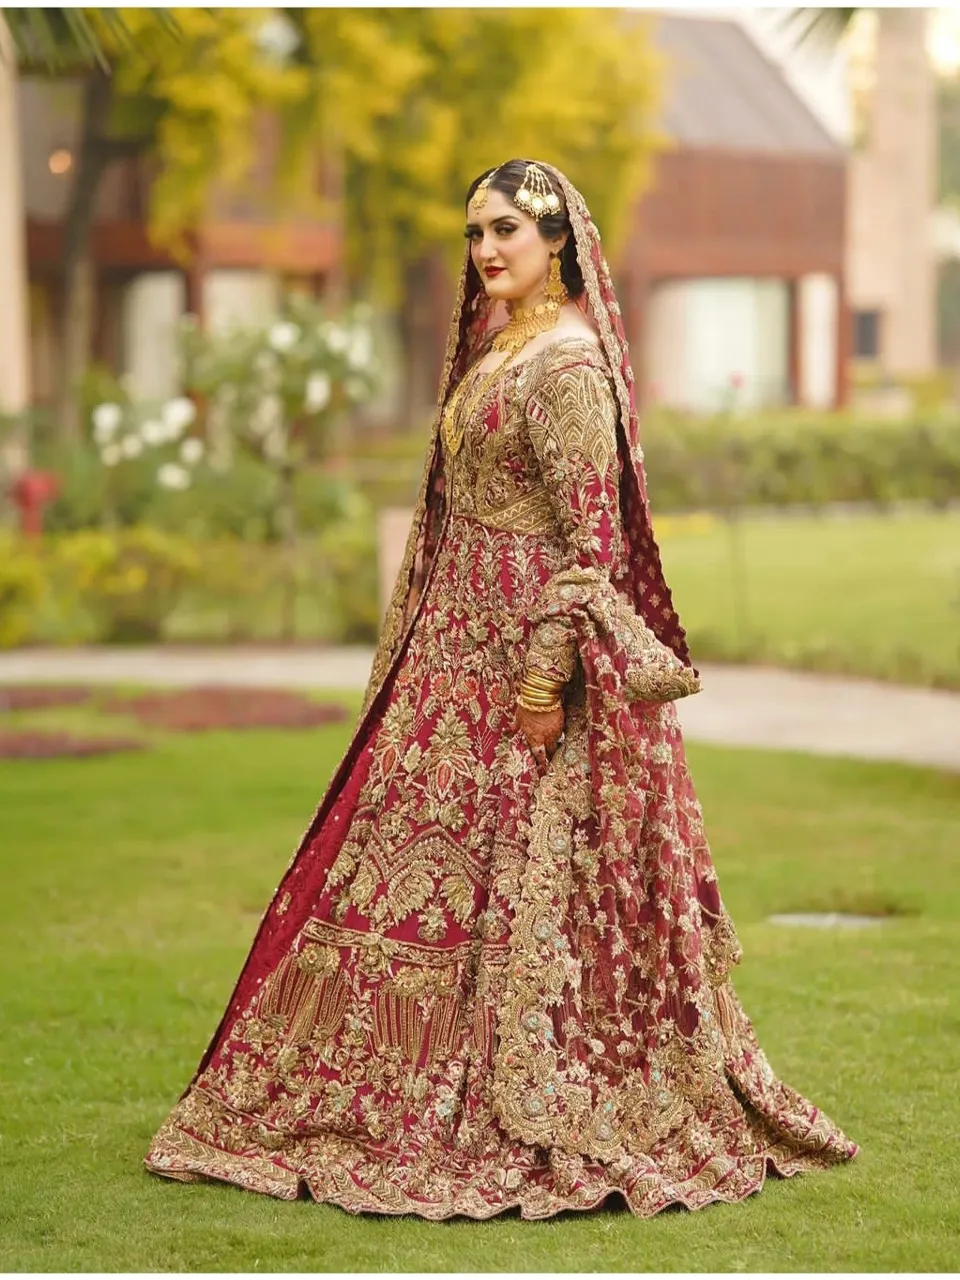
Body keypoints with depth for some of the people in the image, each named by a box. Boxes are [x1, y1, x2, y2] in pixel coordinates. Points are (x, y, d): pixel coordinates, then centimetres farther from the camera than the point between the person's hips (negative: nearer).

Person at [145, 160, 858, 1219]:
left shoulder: (567, 363, -13)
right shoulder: (497, 348, 15)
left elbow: (590, 535, -18)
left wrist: (548, 670, -22)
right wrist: (418, 645, 18)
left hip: (524, 659, -9)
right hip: (464, 649, 9)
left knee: (515, 882, -4)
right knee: (445, 874, 11)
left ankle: (535, 1120, 4)